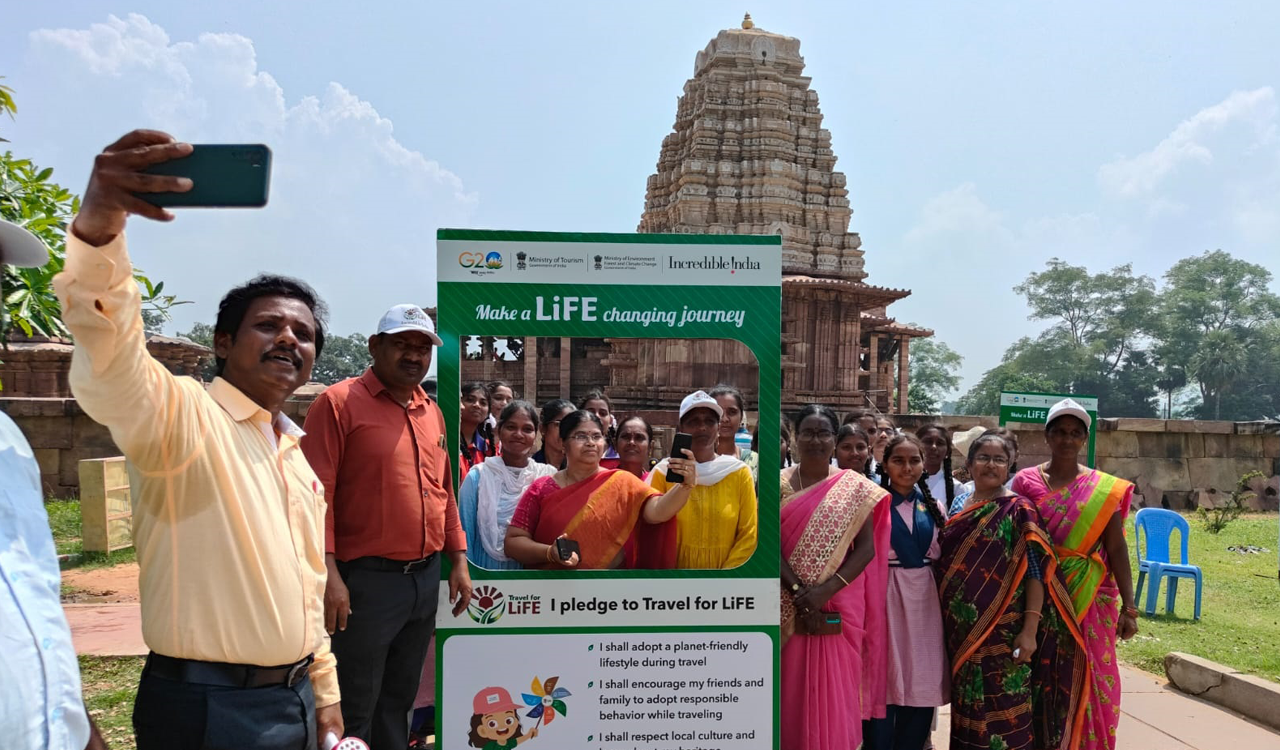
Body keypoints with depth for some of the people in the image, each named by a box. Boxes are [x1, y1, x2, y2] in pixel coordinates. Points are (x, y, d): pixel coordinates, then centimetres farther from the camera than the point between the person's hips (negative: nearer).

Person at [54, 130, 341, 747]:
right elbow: (109, 366, -32)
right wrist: (97, 226, -47)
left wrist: (325, 693, 16)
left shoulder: (300, 453, 12)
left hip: (295, 698, 7)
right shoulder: (182, 414, -10)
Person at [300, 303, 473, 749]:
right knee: (354, 708, 6)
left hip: (426, 578, 6)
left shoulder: (432, 412, 12)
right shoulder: (339, 402, -9)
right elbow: (316, 494, -15)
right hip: (366, 579, -6)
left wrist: (458, 560, 12)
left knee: (399, 699, 19)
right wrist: (328, 575, -21)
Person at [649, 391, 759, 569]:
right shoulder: (664, 472, 1)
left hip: (726, 567, 1)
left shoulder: (739, 473, 3)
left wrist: (724, 575, -6)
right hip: (675, 568, -1)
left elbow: (749, 536, 2)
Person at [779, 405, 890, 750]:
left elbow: (867, 548, -2)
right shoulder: (780, 484, 3)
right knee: (792, 690, 6)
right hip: (789, 608, 1)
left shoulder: (854, 487, 2)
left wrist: (826, 589, -14)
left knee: (835, 692, 2)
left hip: (839, 607, -1)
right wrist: (798, 591, -15)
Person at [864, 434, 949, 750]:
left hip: (924, 600, 4)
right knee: (883, 684, 0)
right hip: (883, 597, -4)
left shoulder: (933, 508, 10)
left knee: (922, 685, 7)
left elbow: (941, 558, 17)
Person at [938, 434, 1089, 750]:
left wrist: (1030, 630, -19)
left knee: (1004, 720, 1)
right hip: (962, 636, 5)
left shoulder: (1019, 511, -6)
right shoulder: (958, 509, 10)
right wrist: (949, 628, 12)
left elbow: (1036, 571, -12)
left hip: (1004, 635, -5)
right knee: (968, 715, 14)